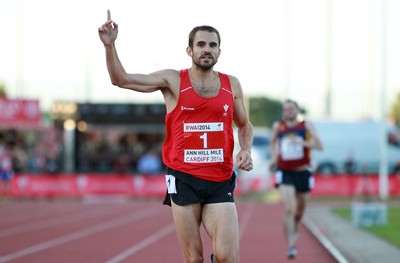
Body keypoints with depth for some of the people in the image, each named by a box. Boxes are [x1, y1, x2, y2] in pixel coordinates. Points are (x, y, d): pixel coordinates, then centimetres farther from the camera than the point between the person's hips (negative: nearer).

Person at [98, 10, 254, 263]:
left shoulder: (232, 85, 9)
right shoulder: (173, 80, 2)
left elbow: (244, 125, 23)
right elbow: (122, 79, -2)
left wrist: (246, 150, 4)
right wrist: (110, 45, -15)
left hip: (220, 182, 2)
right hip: (184, 180, -1)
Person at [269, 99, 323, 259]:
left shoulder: (306, 126, -4)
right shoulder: (278, 127, 1)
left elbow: (319, 145, -12)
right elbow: (273, 142, 21)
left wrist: (303, 143, -27)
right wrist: (273, 158, 7)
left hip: (303, 172, 1)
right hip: (285, 173, -1)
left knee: (300, 208, 18)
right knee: (289, 209, -18)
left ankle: (295, 226, 54)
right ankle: (291, 247, -17)